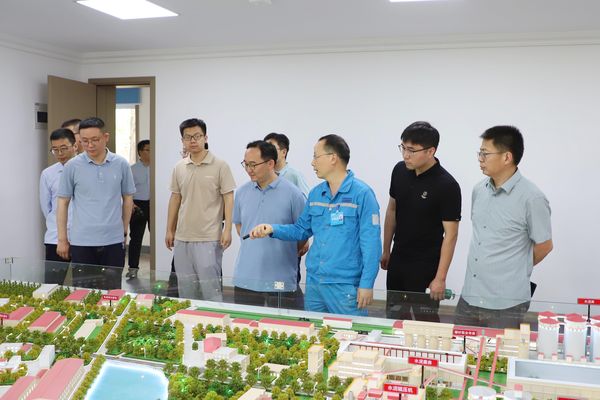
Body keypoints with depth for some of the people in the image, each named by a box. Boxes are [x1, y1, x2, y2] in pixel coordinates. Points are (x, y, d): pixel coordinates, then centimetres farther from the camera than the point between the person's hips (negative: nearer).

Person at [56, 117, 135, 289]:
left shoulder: (121, 164, 0)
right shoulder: (72, 166, -2)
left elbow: (127, 199, 10)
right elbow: (63, 202, 4)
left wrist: (124, 231, 10)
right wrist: (62, 239, 3)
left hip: (114, 241, 1)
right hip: (81, 242, -1)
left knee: (112, 292, 8)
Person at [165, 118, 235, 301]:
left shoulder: (220, 166, -6)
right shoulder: (179, 168, 8)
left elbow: (228, 199, -7)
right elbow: (175, 199, 14)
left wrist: (227, 230, -14)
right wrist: (169, 230, 13)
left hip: (209, 238, -5)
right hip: (182, 238, 5)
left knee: (210, 286, -3)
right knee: (186, 287, 13)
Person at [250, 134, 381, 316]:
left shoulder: (361, 193, -11)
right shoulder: (315, 193, 9)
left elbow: (371, 243, -13)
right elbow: (301, 229, 17)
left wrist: (367, 284, -15)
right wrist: (272, 229, 1)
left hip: (345, 285, -6)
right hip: (313, 282, 6)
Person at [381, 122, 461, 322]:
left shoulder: (446, 186, -19)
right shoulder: (399, 171, -2)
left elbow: (450, 234, -17)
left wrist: (440, 278, -18)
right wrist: (386, 250, 14)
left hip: (426, 266, -6)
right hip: (398, 260, 6)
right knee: (394, 316, 17)